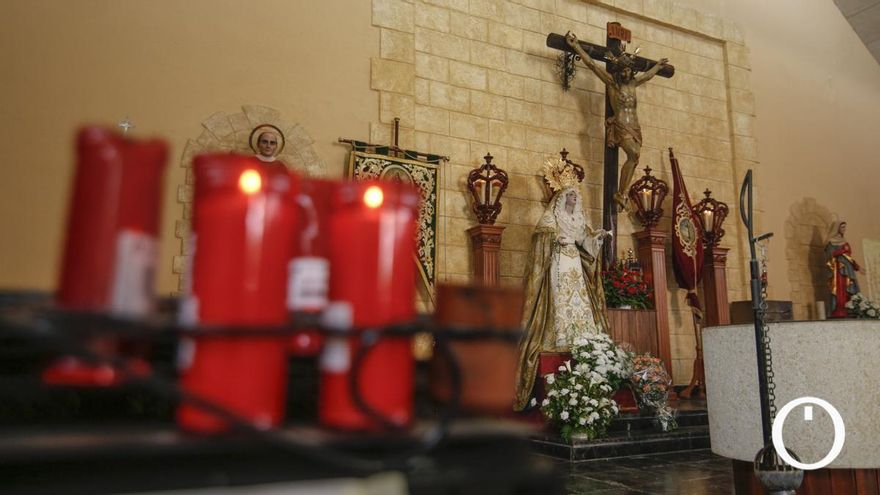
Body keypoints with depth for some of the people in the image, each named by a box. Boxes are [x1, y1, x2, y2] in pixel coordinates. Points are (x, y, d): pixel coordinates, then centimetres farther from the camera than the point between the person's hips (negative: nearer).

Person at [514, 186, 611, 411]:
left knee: (579, 304, -1)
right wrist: (558, 238, -27)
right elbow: (543, 234, -11)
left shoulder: (579, 220, 23)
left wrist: (598, 236, -6)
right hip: (558, 265, -6)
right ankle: (558, 341, -14)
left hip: (576, 268, 6)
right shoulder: (550, 217, 5)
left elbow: (586, 240, 13)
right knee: (559, 303, -13)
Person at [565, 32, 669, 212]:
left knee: (633, 159, -10)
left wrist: (658, 65, 55)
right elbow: (591, 64, 0)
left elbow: (648, 75, 42)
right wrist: (576, 46, -2)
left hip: (634, 127, 7)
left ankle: (622, 193, -9)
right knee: (634, 154, -26)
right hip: (620, 126, -7)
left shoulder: (633, 83, 20)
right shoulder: (611, 81, 3)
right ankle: (621, 193, -21)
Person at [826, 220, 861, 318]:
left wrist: (855, 265, 11)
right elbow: (830, 254, -11)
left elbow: (848, 256, 22)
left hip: (847, 268, 8)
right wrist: (843, 250, -16)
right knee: (839, 289, -16)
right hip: (838, 268, -8)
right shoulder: (832, 242, 0)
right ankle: (838, 312, -22)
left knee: (848, 290, -1)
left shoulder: (844, 242, 23)